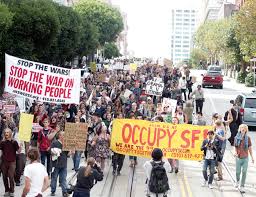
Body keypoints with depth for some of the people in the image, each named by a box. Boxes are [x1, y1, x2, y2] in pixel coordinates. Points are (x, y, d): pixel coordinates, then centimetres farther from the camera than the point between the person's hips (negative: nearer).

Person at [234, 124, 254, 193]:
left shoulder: (248, 138, -2)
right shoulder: (236, 138, -1)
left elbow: (250, 148, 4)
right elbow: (235, 147, 5)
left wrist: (252, 157, 5)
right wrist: (235, 152, -14)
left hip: (245, 158, 0)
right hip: (238, 157, 1)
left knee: (244, 172, -5)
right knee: (238, 172, 10)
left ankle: (242, 187, 2)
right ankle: (237, 181, 41)